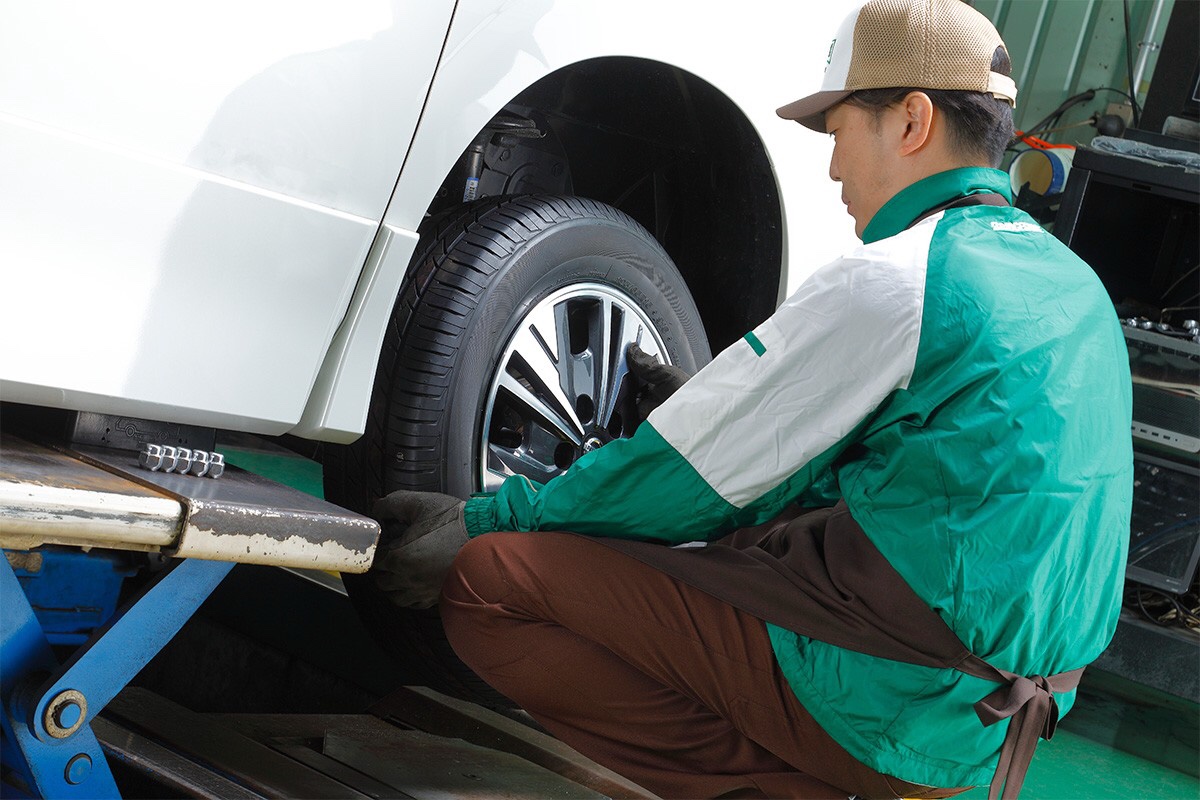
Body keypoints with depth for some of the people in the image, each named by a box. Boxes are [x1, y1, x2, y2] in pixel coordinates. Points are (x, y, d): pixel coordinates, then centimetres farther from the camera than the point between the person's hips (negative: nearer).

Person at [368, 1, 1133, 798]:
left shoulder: (889, 282, -15)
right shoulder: (1071, 282, 13)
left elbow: (684, 480, -9)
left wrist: (481, 521, 3)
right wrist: (711, 412, 27)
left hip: (886, 708, -9)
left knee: (488, 576, -11)